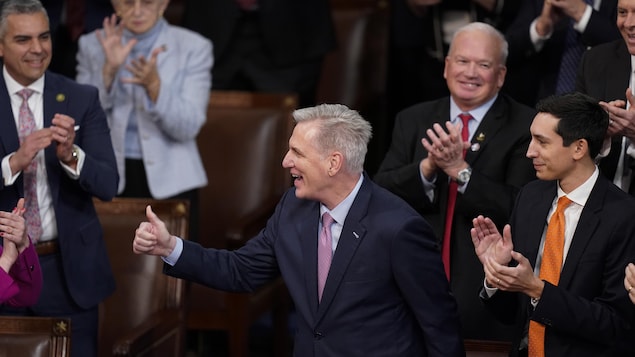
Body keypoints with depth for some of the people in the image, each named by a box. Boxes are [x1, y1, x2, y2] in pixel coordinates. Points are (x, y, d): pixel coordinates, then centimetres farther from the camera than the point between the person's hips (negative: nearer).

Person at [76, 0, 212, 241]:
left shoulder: (194, 48, 1)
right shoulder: (93, 45, 5)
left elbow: (188, 128, -7)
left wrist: (154, 85, -23)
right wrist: (109, 70, -16)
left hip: (169, 182, -1)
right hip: (109, 178, 1)